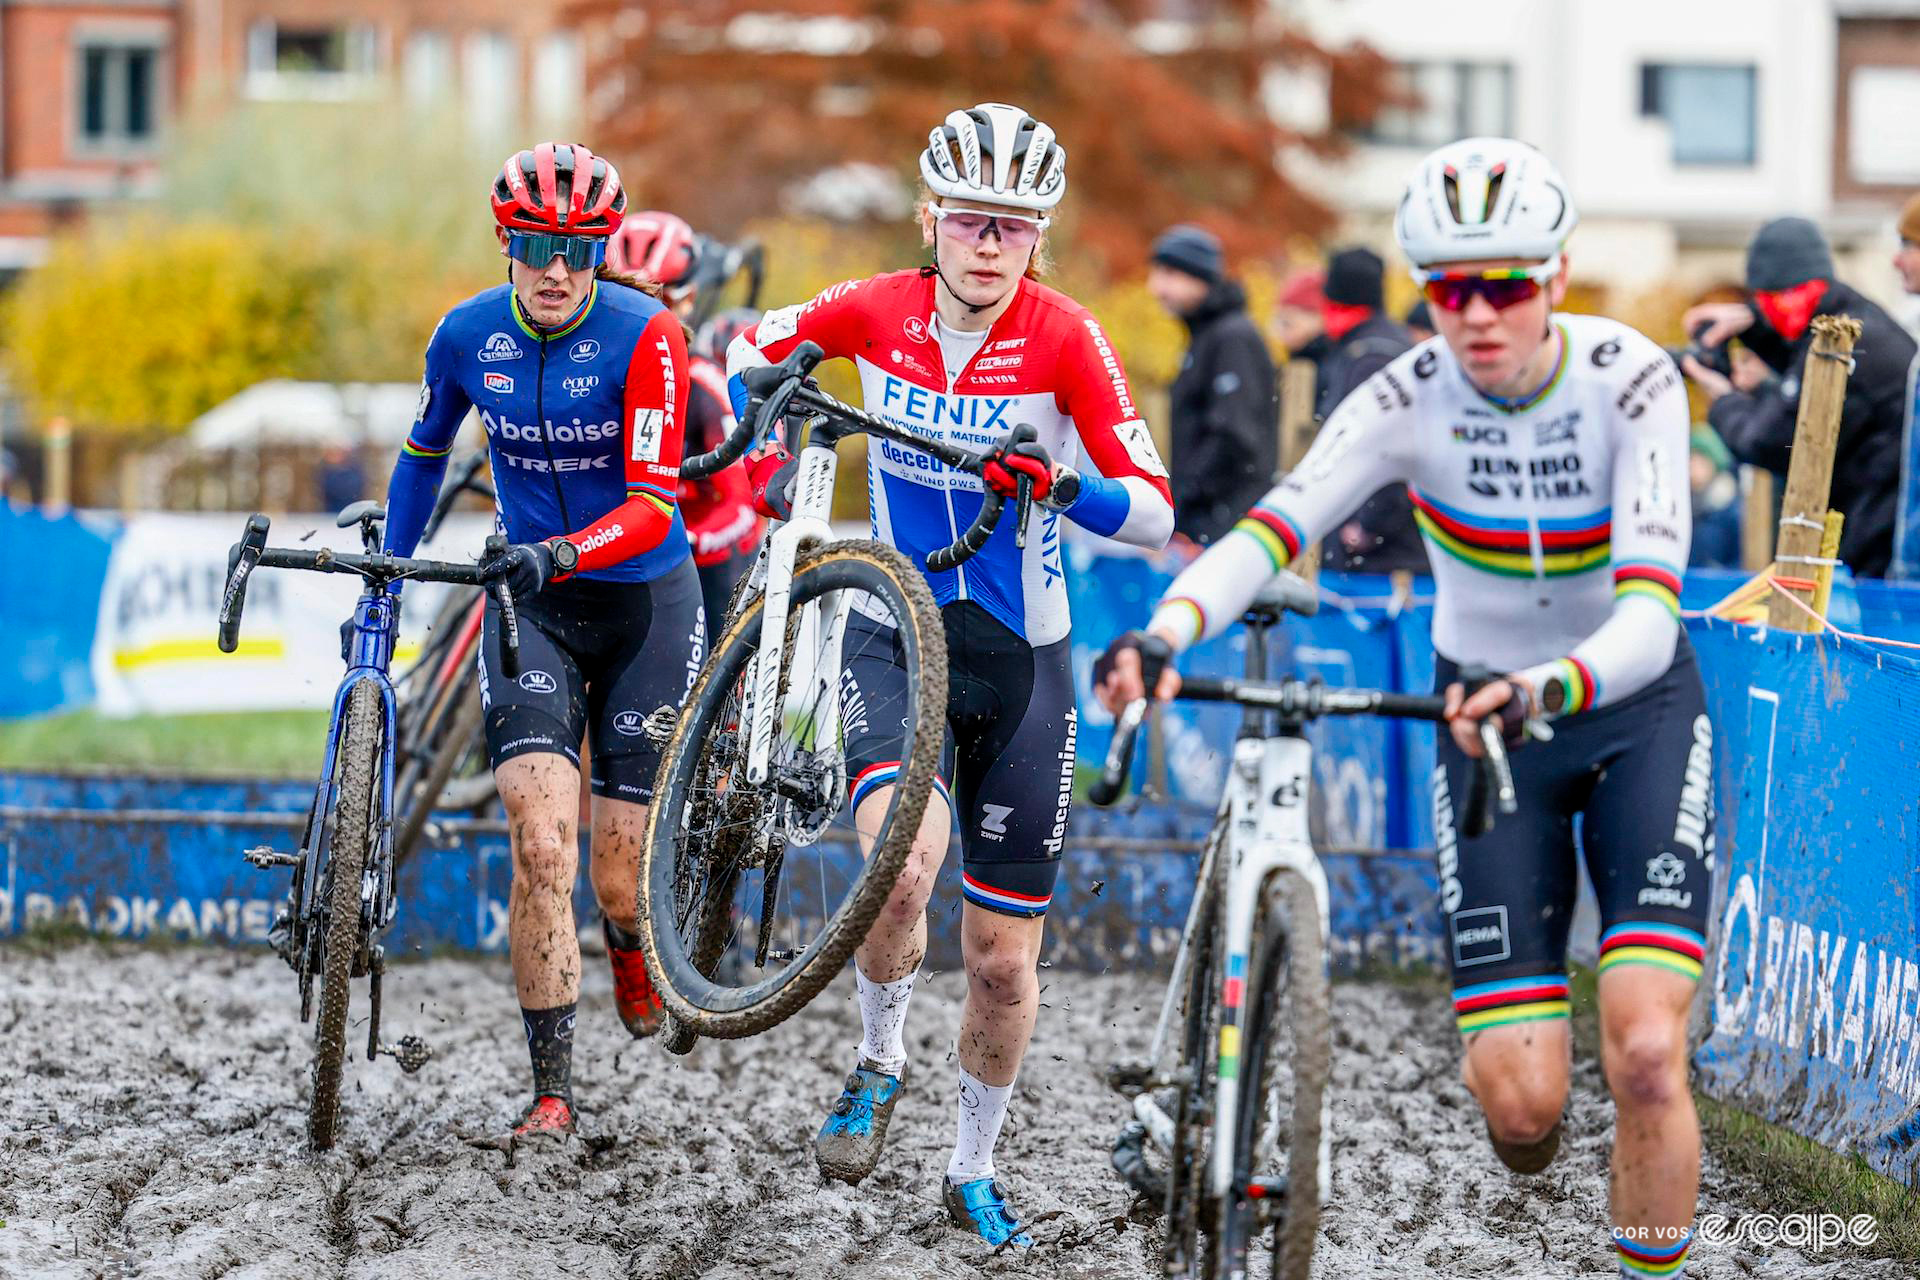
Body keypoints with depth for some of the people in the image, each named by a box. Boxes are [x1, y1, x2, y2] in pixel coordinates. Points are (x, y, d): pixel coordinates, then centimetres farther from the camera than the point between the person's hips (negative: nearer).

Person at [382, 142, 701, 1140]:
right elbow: (425, 451, 15)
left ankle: (632, 945, 39)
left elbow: (652, 506, -25)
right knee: (541, 847, -18)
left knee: (621, 883, -1)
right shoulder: (468, 336, -6)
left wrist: (557, 555, -41)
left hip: (645, 603, -2)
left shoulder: (646, 337, -18)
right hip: (529, 607, 2)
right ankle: (551, 1087, -11)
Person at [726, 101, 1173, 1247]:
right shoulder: (880, 310, -6)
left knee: (1005, 957, 6)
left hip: (1021, 663, 0)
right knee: (903, 862, -28)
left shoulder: (1064, 337, -13)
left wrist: (1054, 486, -34)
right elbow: (757, 347, 14)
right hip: (892, 637, 0)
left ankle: (975, 1169, 29)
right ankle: (880, 1062, 1)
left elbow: (1155, 514, -16)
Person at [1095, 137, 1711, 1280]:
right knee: (1517, 1102, -8)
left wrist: (1550, 686, -54)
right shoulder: (1412, 397, -16)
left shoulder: (1631, 380, -22)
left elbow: (1648, 616, -32)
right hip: (1487, 718, 2)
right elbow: (1271, 529, -29)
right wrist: (1167, 630, -50)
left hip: (1638, 707, -1)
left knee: (1644, 1052, -21)